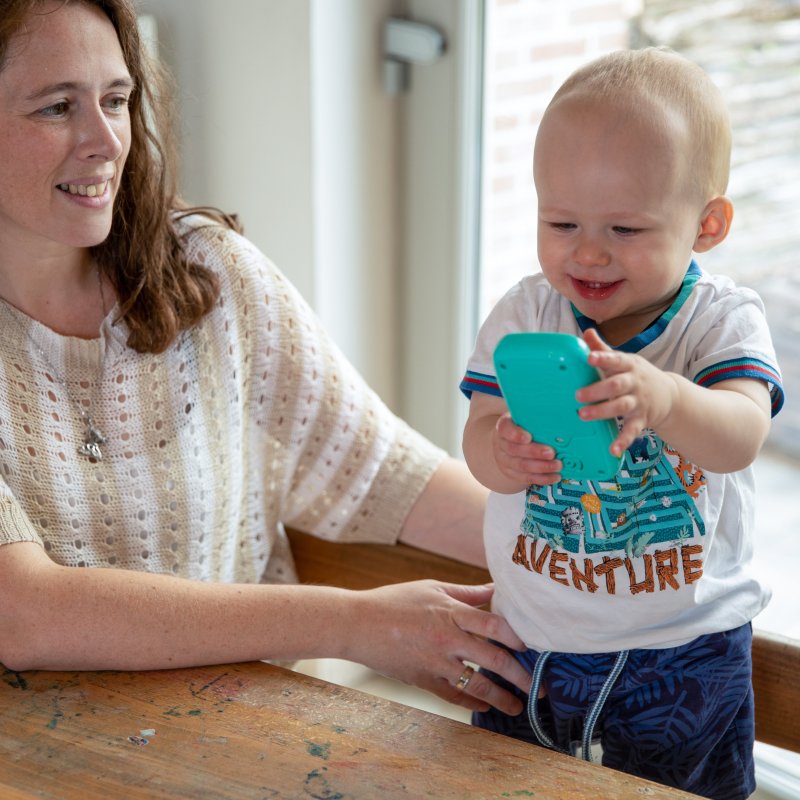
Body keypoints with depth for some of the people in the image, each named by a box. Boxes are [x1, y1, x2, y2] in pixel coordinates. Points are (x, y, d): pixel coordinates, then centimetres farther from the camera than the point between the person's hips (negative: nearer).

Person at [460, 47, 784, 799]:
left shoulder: (722, 320, -12)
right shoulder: (523, 313, -6)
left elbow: (739, 439, -29)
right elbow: (479, 434, -11)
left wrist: (662, 397, -50)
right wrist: (503, 455, -36)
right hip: (532, 638, 3)